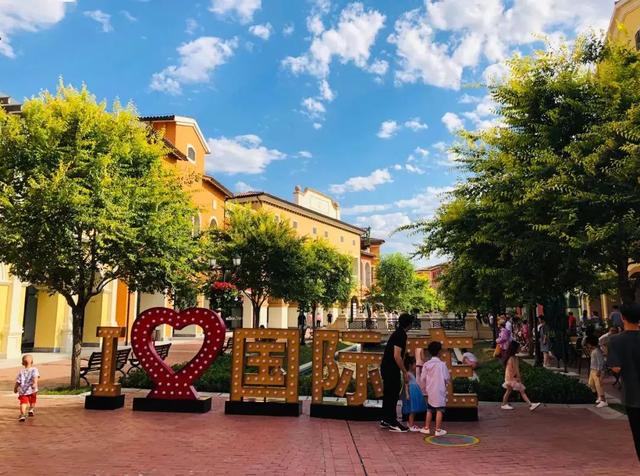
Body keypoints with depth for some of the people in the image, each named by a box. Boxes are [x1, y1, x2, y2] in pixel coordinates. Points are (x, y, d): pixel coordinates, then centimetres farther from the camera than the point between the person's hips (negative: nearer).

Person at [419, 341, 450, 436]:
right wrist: (446, 383, 15)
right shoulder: (442, 364, -12)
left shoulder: (426, 364, -1)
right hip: (440, 391, -4)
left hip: (430, 391, 4)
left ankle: (426, 428, 19)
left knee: (429, 410, 15)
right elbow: (447, 378, -7)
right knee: (439, 410, 2)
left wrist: (425, 387, 18)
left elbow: (423, 378, 2)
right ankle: (438, 430, 2)